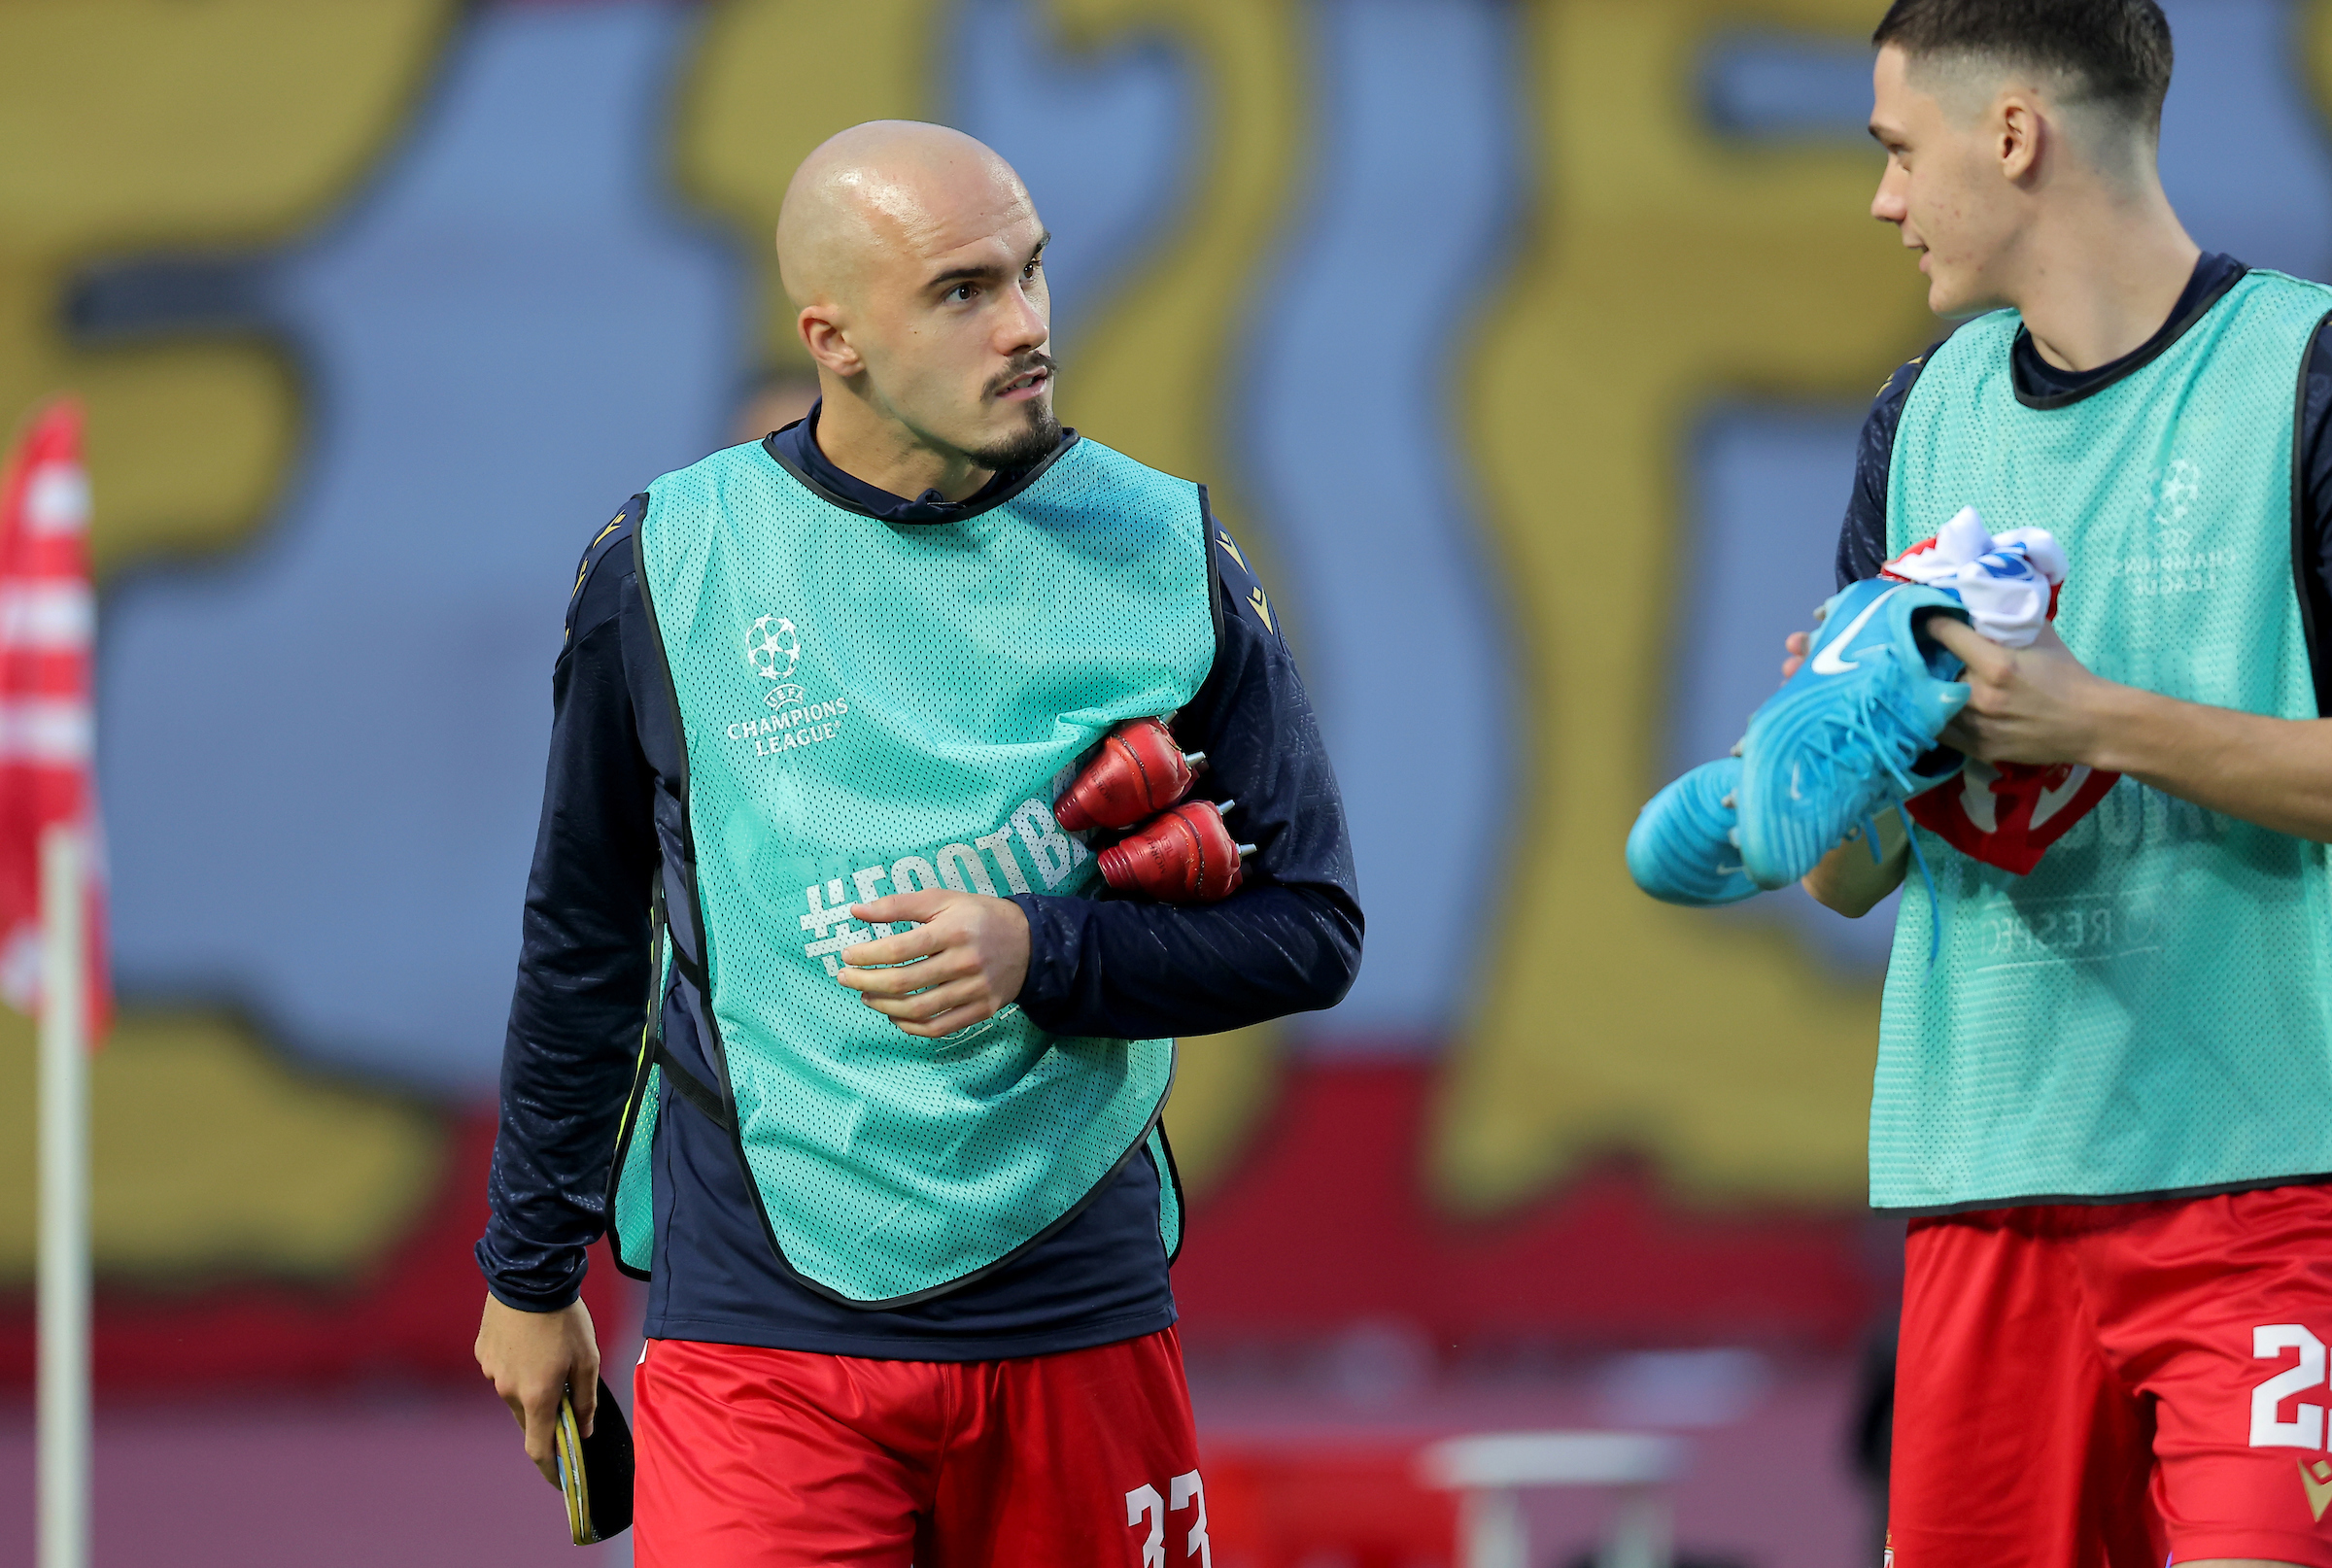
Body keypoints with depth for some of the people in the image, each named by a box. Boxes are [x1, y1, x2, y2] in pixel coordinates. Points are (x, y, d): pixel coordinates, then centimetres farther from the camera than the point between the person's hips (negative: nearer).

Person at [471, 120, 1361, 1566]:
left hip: (1079, 1321, 1)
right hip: (759, 1325, -1)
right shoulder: (666, 570, 0)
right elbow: (585, 944, 13)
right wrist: (531, 1271, 19)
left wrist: (1037, 954, -13)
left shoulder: (1167, 555, 2)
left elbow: (1310, 927, 4)